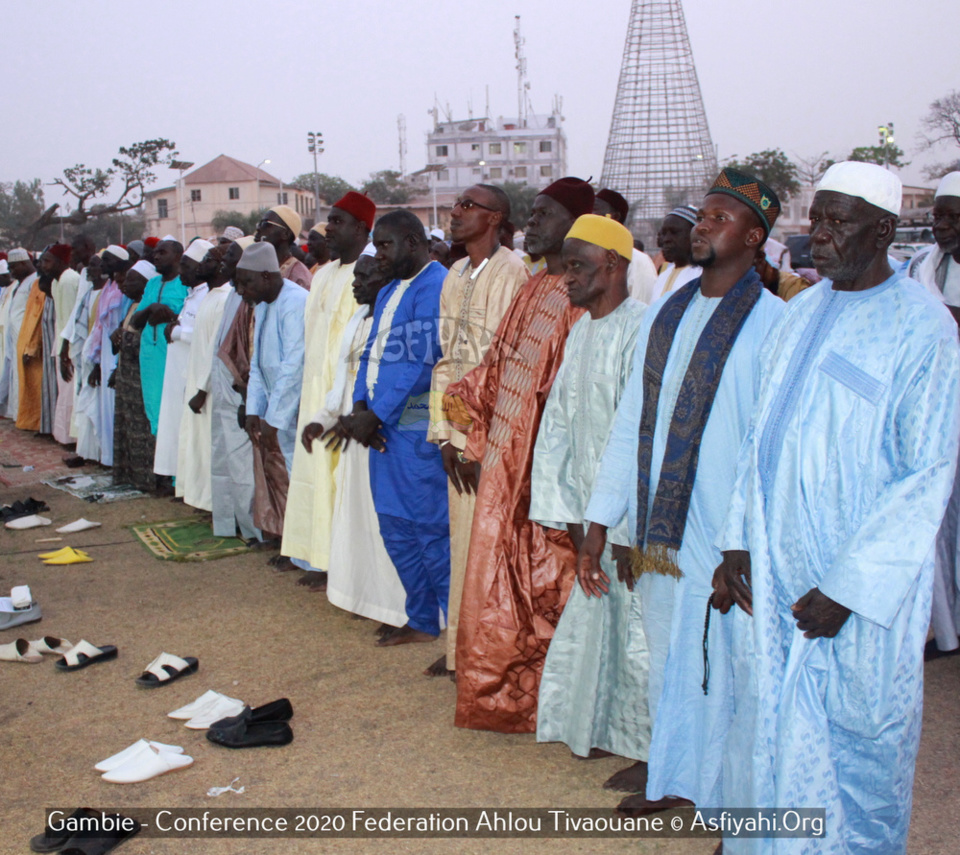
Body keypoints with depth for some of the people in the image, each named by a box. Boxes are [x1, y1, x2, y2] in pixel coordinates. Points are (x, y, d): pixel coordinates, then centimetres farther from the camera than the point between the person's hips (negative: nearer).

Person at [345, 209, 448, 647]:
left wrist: (374, 416, -16)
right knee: (396, 528, 15)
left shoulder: (436, 287, -12)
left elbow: (421, 364, -20)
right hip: (384, 429, 9)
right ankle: (421, 621, 28)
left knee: (432, 530, -4)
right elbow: (371, 353, 16)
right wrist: (360, 407, -1)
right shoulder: (388, 292, 18)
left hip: (418, 431, -9)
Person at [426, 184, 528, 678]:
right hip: (461, 433, 7)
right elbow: (446, 359, 13)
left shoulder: (512, 274, -11)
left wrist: (475, 440, -13)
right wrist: (446, 434, 4)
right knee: (462, 539, 13)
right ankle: (460, 648, 25)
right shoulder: (455, 278, 14)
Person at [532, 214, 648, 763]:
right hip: (594, 512, 8)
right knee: (597, 623, 17)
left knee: (639, 632, 3)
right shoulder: (581, 331, 11)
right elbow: (559, 420, 11)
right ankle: (609, 731, 34)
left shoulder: (642, 330, -16)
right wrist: (566, 511, 5)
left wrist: (630, 528, -19)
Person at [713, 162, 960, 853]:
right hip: (772, 570, 6)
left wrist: (847, 588, -16)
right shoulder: (802, 313, 8)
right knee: (766, 719, 15)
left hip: (859, 586, -5)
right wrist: (737, 542, 4)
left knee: (855, 737, 8)